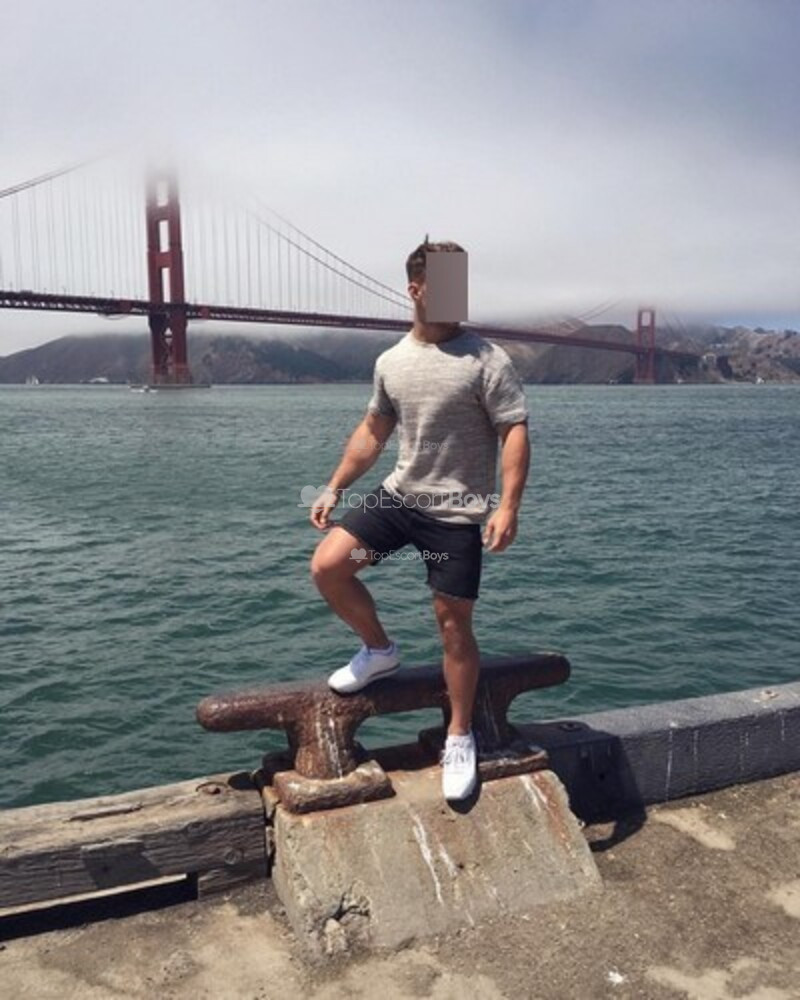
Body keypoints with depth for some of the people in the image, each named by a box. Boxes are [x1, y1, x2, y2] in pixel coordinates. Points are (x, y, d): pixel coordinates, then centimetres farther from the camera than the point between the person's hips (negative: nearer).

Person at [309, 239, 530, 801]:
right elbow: (373, 432, 17)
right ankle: (380, 651, 18)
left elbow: (515, 432, -13)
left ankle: (460, 738, 19)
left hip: (457, 511, -5)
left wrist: (508, 506, -25)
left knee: (453, 620, 0)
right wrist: (335, 489, 13)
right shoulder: (391, 363, 7)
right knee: (327, 567, -8)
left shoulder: (487, 359, -9)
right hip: (399, 495, 5)